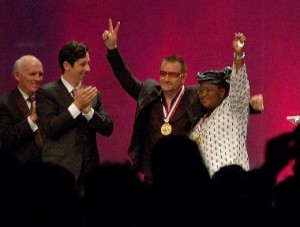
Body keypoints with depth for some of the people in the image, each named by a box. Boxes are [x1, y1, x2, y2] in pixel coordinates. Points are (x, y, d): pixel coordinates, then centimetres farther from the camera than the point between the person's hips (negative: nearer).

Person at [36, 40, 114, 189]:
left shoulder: (92, 93, 14)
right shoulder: (46, 93, 0)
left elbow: (108, 129, 8)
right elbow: (50, 129, -11)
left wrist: (88, 110, -9)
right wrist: (76, 106, -14)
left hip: (89, 170, 4)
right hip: (60, 171, -4)